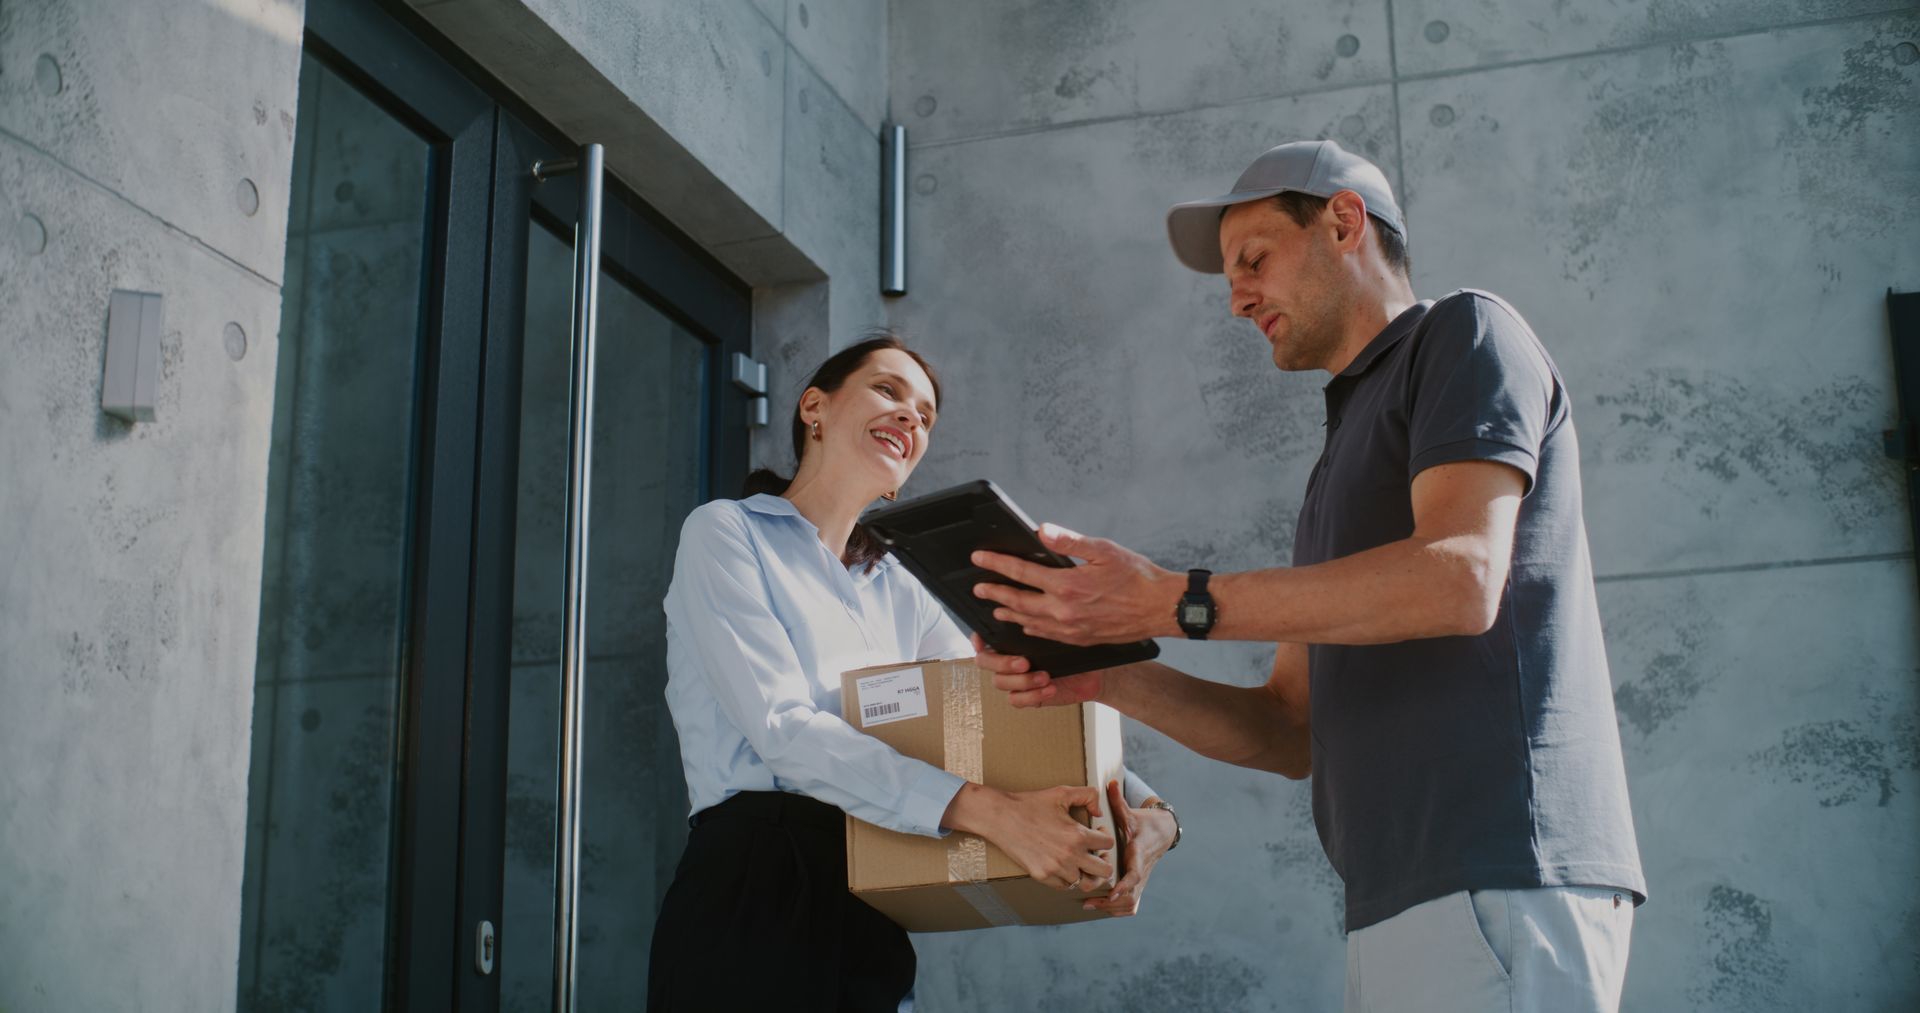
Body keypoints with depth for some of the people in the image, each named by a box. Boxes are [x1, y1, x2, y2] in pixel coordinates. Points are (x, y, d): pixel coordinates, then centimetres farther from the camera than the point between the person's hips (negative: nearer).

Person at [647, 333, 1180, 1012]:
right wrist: (985, 811, -27)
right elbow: (782, 728, -16)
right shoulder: (726, 533, -2)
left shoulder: (898, 592, 18)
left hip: (871, 928, 6)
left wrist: (1146, 808, -13)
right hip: (753, 900, -6)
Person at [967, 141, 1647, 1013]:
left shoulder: (1462, 336, 3)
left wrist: (1174, 603, -17)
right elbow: (1292, 733, 20)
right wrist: (1108, 676, 4)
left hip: (1498, 882, -8)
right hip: (1402, 899, 8)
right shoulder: (1346, 451, 26)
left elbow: (1460, 579, -16)